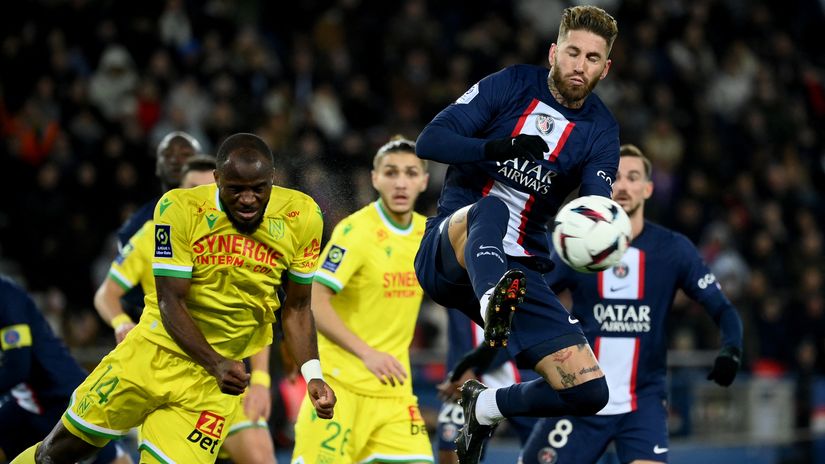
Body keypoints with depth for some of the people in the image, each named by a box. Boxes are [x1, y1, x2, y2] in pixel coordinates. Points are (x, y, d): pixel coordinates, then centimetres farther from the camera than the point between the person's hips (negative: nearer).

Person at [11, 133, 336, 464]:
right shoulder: (181, 209, -16)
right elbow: (170, 302, -17)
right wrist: (215, 364, -30)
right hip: (157, 348, -1)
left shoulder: (301, 217, -9)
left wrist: (312, 376, -9)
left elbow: (296, 307, 3)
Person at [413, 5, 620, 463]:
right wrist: (496, 148, -24)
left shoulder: (601, 130, 8)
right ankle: (492, 303, -71)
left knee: (589, 391, -10)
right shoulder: (513, 84, 1)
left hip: (518, 270, 3)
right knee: (491, 208, -39)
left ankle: (485, 407, 17)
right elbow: (429, 141, -7)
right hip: (450, 248, -3)